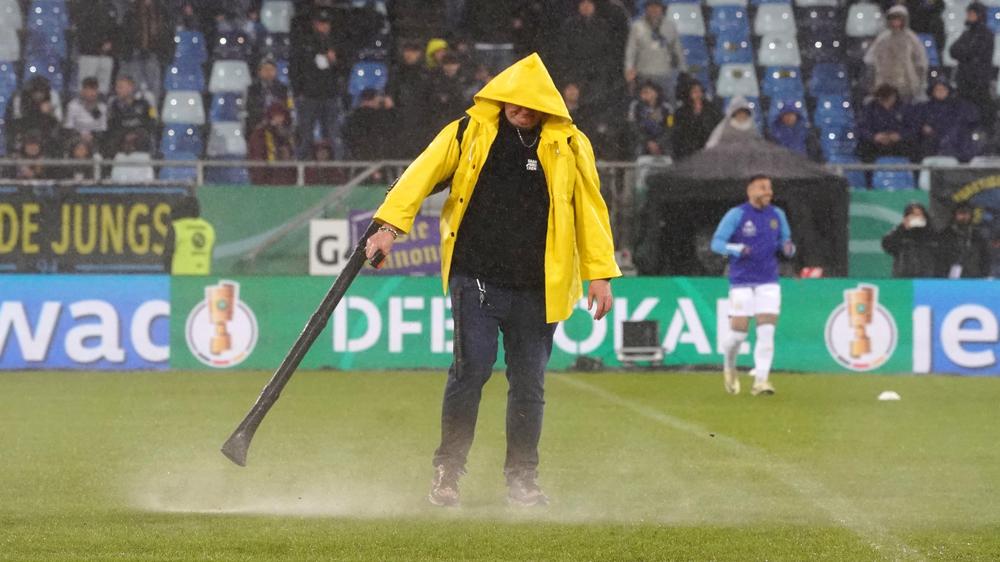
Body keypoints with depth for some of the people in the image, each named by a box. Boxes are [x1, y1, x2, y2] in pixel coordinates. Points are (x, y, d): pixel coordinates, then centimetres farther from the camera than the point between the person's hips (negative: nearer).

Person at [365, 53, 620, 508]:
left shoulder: (569, 145, 5)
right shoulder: (469, 133, 3)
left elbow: (589, 208, 9)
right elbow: (422, 174, 0)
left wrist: (600, 274, 5)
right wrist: (390, 224, -12)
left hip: (537, 288, 2)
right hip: (476, 278, -2)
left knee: (529, 381, 5)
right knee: (472, 367, -12)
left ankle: (522, 478, 18)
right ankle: (447, 471, 1)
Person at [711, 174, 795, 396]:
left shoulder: (777, 215, 8)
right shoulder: (736, 215, -4)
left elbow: (785, 242, 18)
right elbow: (716, 242, -5)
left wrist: (788, 249, -6)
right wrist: (737, 250, -24)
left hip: (768, 284, 3)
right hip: (741, 283, -3)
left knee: (766, 332, -10)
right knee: (738, 333, -2)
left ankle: (761, 380, -10)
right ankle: (729, 368, 27)